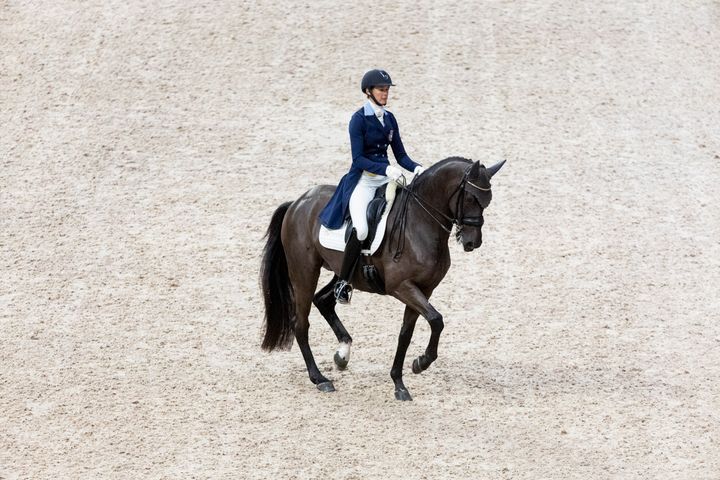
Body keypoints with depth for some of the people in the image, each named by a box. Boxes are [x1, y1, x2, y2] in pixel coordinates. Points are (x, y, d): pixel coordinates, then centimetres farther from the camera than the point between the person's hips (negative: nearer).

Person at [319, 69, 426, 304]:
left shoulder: (389, 119, 12)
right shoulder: (359, 119, -7)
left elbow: (400, 154, 14)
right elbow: (358, 159, -13)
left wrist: (415, 167, -6)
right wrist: (385, 168, -26)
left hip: (386, 179, 7)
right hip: (362, 180, -7)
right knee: (361, 230, -30)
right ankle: (343, 283, -18)